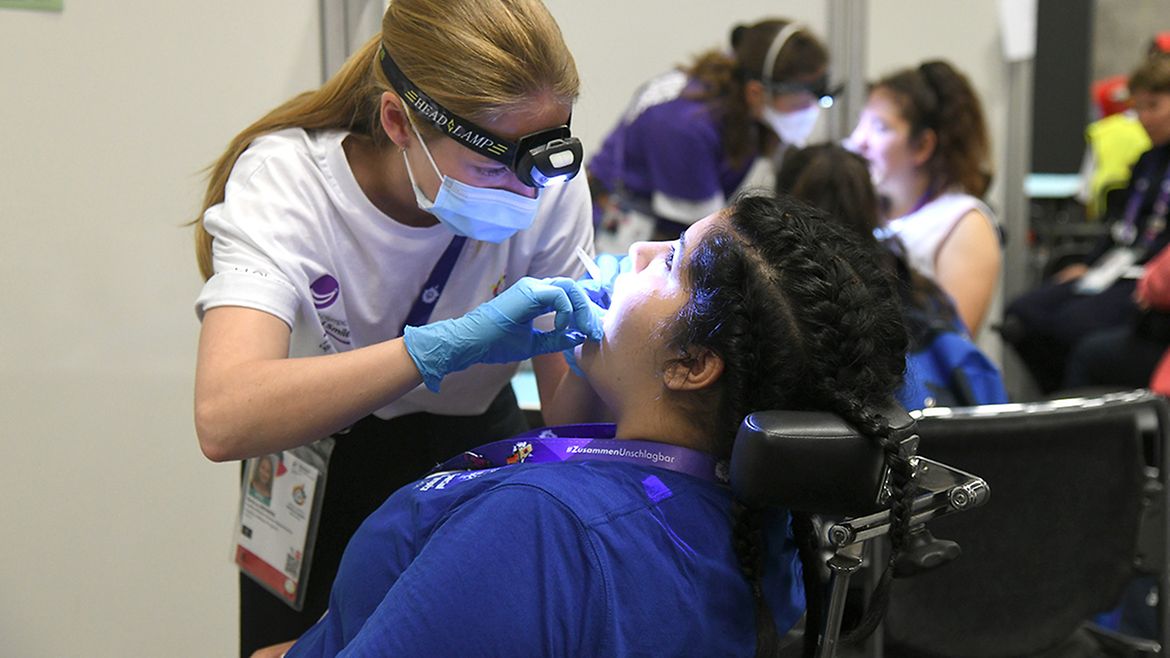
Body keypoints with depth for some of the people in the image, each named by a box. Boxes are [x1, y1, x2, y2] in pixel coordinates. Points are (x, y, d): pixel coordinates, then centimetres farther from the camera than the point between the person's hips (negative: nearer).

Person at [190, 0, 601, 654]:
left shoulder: (551, 184, -21)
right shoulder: (284, 177, -28)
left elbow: (565, 416, -14)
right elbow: (226, 419, -45)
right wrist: (451, 343, -52)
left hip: (477, 453, 2)